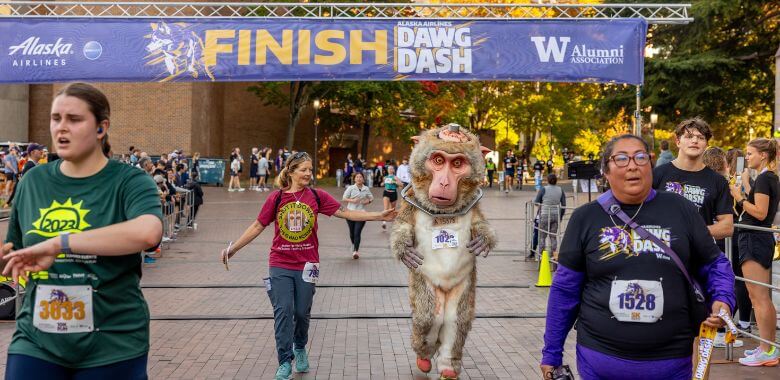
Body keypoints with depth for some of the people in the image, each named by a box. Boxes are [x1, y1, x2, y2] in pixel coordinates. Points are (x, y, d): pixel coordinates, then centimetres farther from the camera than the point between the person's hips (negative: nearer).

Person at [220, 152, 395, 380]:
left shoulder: (316, 196, -1)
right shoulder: (276, 198, -3)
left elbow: (345, 213, -2)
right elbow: (258, 226, 4)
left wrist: (378, 216, -8)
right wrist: (233, 249, 3)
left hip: (306, 265, 1)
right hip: (280, 265, -1)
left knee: (302, 312, 10)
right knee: (283, 311, -4)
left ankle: (300, 348, 38)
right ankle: (285, 361, 8)